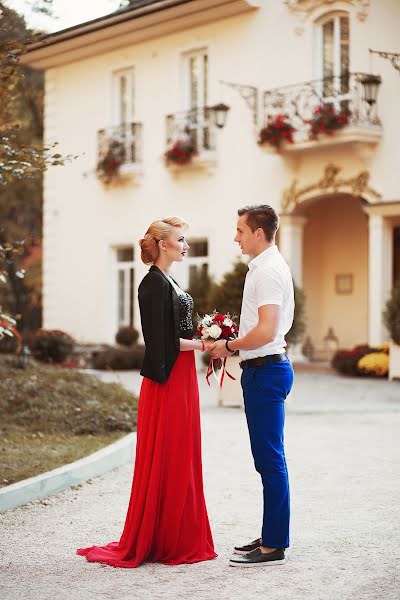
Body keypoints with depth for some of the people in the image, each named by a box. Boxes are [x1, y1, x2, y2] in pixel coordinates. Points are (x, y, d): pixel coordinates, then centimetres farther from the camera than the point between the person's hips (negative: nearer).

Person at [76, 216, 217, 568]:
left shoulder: (167, 282, 16)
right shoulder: (155, 283, -14)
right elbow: (160, 340, -20)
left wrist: (204, 340, 8)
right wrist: (200, 344, -15)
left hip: (181, 379, 10)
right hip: (168, 380, -10)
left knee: (181, 459, 13)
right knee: (165, 460, -3)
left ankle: (178, 538, 20)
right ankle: (162, 542, 4)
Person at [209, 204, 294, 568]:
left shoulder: (268, 271, -16)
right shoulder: (267, 266, 17)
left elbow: (265, 332, -25)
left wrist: (229, 346, -11)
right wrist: (233, 343, 15)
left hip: (265, 370, -11)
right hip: (263, 369, 11)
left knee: (270, 459, -7)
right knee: (267, 459, 14)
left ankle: (274, 546, -3)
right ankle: (271, 537, 22)